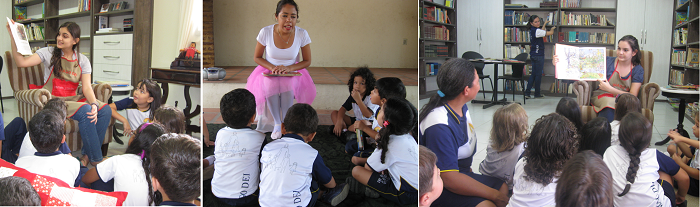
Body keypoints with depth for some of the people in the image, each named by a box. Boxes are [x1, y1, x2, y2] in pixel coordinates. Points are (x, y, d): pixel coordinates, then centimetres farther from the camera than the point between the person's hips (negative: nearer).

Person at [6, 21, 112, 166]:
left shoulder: (83, 61, 7)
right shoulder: (49, 53, 2)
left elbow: (87, 88, -4)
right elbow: (21, 62, -11)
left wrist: (94, 104, -23)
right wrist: (13, 37, -18)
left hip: (73, 99, 4)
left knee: (105, 110, -21)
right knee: (85, 111, -31)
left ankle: (87, 154, -10)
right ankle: (96, 159, -23)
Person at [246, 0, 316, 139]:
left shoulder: (302, 34, -14)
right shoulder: (265, 32, -15)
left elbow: (307, 61, -3)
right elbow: (257, 57, -1)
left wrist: (289, 68, -20)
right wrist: (272, 67, -20)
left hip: (292, 72, 0)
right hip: (269, 72, 0)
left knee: (288, 85, -34)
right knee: (270, 86, -33)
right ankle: (277, 123, -13)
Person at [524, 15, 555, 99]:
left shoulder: (533, 30, 12)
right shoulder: (536, 30, -16)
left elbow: (541, 32, 34)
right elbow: (550, 33, -15)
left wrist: (544, 24, 41)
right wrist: (552, 29, 7)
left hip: (533, 55, 9)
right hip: (538, 55, -9)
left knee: (534, 74, 11)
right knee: (538, 74, 1)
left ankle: (527, 93, 7)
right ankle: (537, 94, 9)